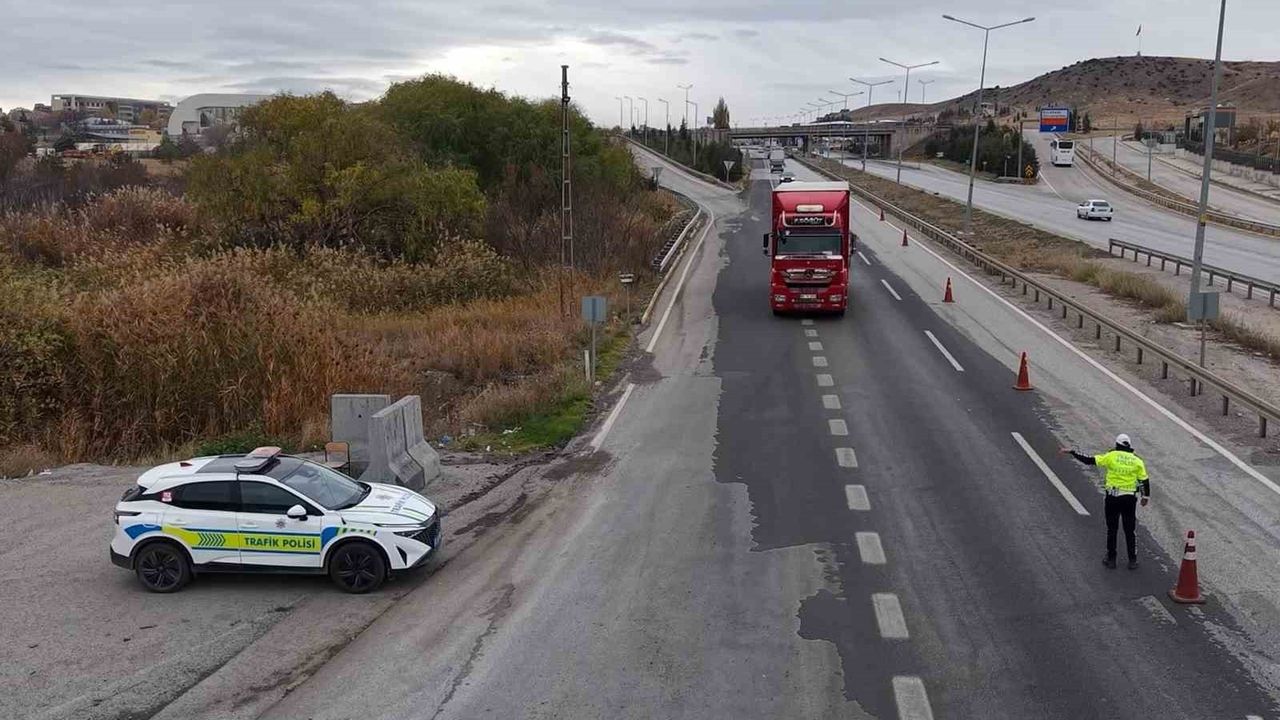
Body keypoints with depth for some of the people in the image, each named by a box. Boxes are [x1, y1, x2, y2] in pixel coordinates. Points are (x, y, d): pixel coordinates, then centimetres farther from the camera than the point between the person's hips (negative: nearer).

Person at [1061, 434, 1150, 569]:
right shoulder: (1137, 461, 0)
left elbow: (1090, 460, -7)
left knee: (1111, 529, 11)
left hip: (1112, 497, -1)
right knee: (1129, 530, 11)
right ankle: (1133, 561, 15)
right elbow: (1145, 480, 1)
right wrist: (1146, 496, 14)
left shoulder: (1111, 456, -6)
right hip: (1129, 499, 1)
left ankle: (1111, 559, 17)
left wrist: (1071, 452, 1)